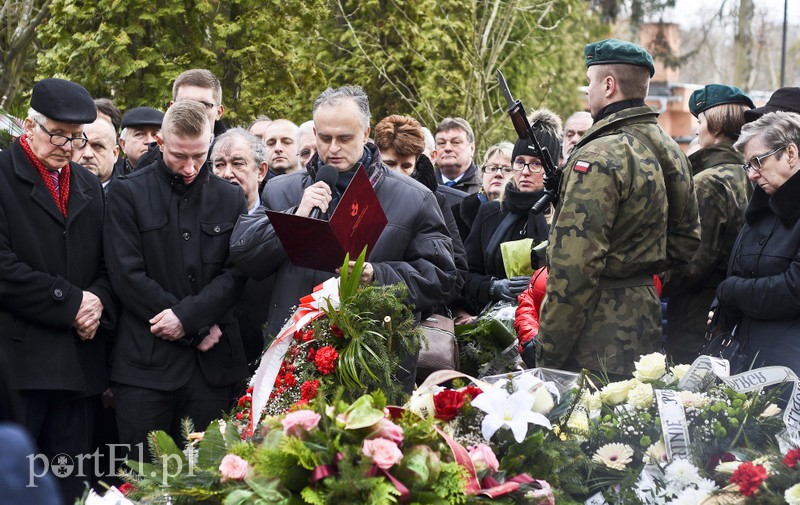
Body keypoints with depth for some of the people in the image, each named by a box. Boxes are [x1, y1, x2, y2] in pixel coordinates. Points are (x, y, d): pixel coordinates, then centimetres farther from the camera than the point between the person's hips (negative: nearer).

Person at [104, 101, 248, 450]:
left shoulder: (230, 198, 12)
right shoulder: (127, 192, 2)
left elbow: (235, 273, 5)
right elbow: (126, 274, -6)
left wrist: (187, 316, -12)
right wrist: (199, 330, -7)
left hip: (213, 361, 2)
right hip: (147, 359, -2)